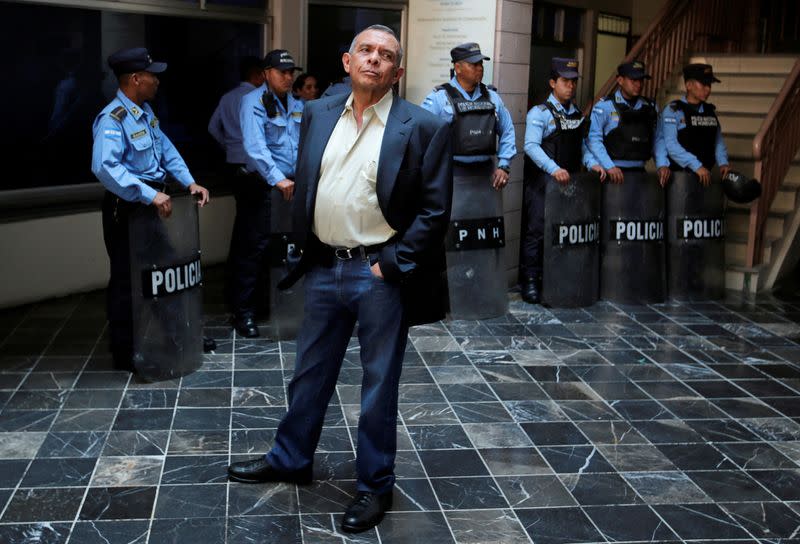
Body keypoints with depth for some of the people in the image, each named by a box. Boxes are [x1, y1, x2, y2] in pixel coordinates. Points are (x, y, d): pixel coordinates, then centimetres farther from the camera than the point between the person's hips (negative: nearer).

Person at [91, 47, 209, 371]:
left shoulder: (145, 110, 7)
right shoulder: (112, 119, -22)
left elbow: (165, 149, 15)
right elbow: (105, 167, -35)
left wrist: (189, 183, 3)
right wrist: (149, 195, -38)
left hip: (153, 203, 9)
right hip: (126, 208, -9)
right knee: (128, 280, 2)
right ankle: (126, 355, 14)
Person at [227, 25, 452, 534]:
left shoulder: (424, 126, -9)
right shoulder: (318, 114, 6)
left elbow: (434, 209, -9)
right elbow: (304, 185, 14)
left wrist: (392, 265, -13)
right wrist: (303, 250, 7)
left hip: (381, 275, -4)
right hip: (324, 268, 5)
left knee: (379, 384, 8)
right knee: (310, 373, 18)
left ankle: (375, 486, 24)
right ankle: (290, 459, 38)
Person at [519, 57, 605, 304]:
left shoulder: (577, 114, 16)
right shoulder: (540, 113, -5)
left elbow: (581, 145, 19)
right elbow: (531, 146, -16)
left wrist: (592, 163, -1)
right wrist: (554, 169, -28)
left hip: (568, 181, 6)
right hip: (542, 181, -6)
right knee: (536, 230, -6)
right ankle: (530, 280, 1)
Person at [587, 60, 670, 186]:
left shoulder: (650, 107, 13)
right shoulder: (605, 106, -3)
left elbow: (658, 139, 16)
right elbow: (594, 139, -10)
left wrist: (663, 164, 1)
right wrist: (609, 166, -18)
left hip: (639, 171, 4)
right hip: (612, 173, -4)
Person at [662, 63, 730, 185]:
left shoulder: (711, 111, 15)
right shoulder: (673, 110, -6)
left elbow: (718, 140, 16)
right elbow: (670, 144, -16)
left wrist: (723, 162, -3)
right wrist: (696, 166, -22)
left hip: (704, 177, 6)